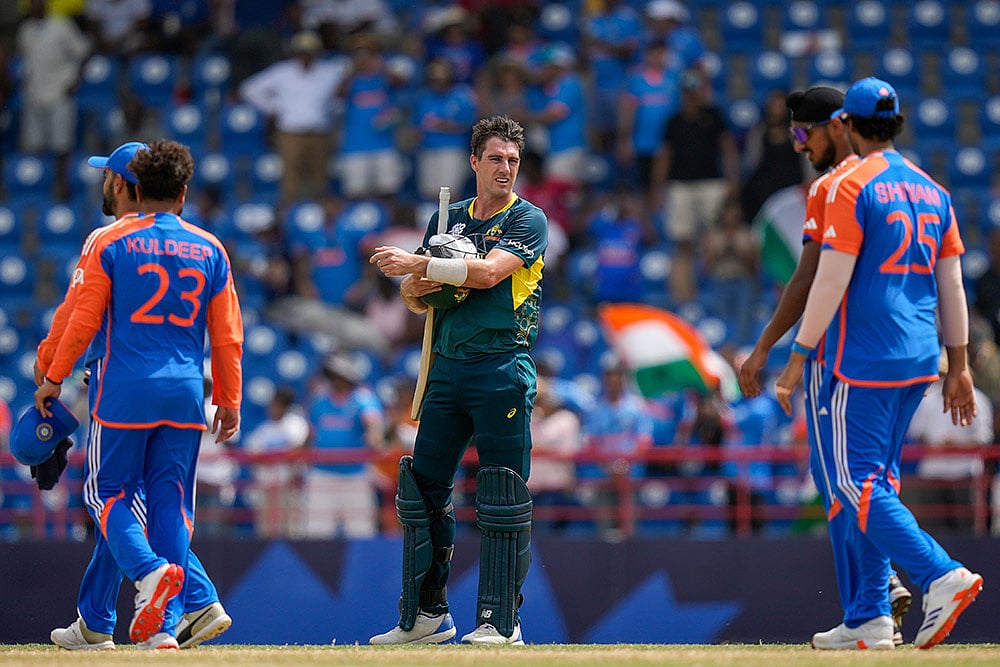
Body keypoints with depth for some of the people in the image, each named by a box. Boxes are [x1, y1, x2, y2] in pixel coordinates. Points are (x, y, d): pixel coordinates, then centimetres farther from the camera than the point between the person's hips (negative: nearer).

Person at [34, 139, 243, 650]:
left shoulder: (110, 242, -1)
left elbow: (83, 318, -2)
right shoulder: (210, 250, 8)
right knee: (171, 502, 6)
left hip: (125, 392, -3)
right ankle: (165, 624, -1)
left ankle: (148, 569, -19)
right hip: (186, 395, 3)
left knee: (108, 491, 9)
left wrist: (53, 379, 7)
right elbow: (227, 335, 9)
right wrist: (229, 401, 16)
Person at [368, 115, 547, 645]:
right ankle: (427, 615, 11)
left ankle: (500, 620, -5)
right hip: (447, 366, 6)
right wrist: (416, 287, -6)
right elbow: (411, 296, 18)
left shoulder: (528, 220, -1)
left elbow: (489, 273, -17)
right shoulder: (447, 219, 17)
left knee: (502, 496, -8)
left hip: (503, 368, -6)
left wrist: (419, 265, -20)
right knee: (423, 486, 4)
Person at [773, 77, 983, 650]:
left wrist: (798, 357, -11)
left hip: (863, 362, -8)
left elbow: (831, 282, -14)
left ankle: (941, 575, -23)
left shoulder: (853, 186, -9)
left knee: (856, 481, -7)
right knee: (878, 478, 13)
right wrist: (959, 367, 16)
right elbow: (952, 286, 13)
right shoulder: (933, 192, 13)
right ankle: (872, 618, 11)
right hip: (918, 364, 8)